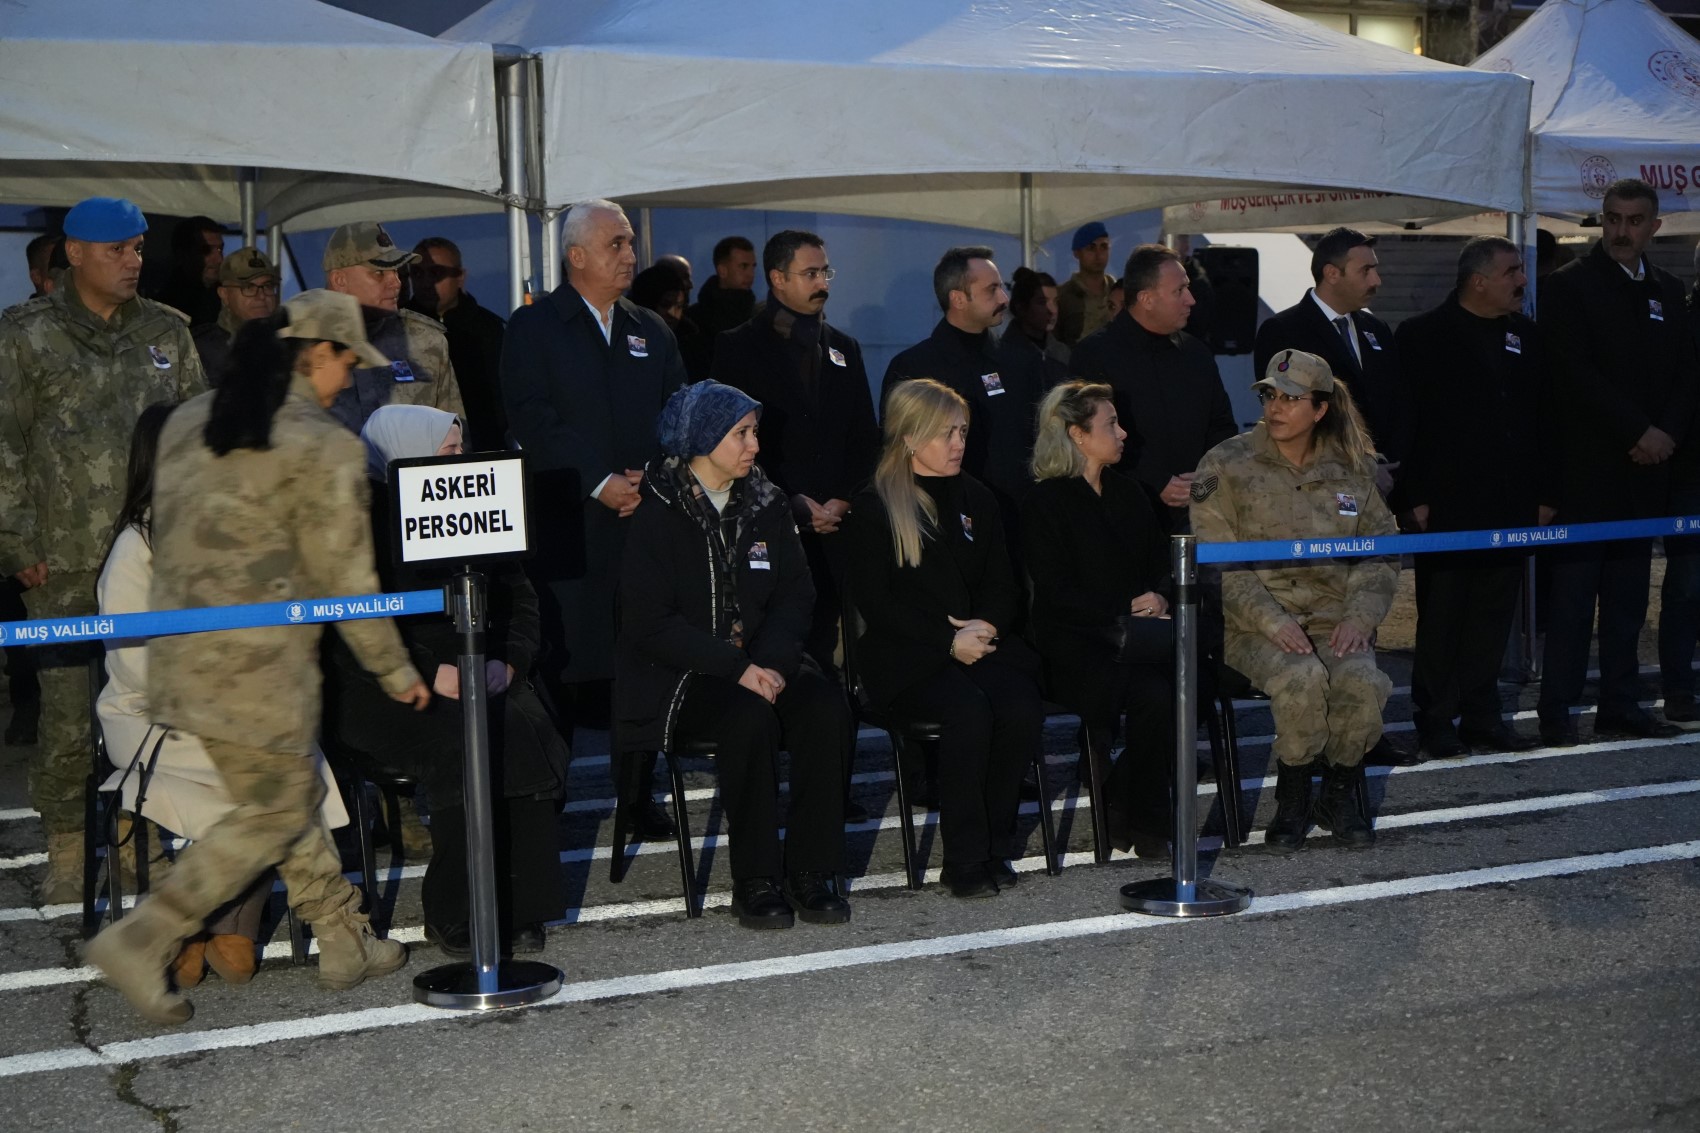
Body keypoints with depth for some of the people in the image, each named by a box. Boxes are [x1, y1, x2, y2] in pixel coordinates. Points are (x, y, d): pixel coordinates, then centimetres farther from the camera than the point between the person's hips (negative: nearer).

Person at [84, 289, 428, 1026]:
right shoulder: (325, 450, -14)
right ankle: (142, 941, 7)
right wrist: (396, 671, 1)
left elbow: (167, 534, 14)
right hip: (258, 667, -8)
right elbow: (345, 581, -11)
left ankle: (344, 943, 28)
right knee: (272, 813, 7)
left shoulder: (191, 420, 8)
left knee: (293, 794, 19)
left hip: (180, 652, 9)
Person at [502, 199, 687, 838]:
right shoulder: (533, 328, 3)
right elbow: (532, 419, -8)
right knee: (566, 665, -6)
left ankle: (638, 794, 15)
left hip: (647, 518, 4)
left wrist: (651, 477, -7)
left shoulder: (652, 332, 18)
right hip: (568, 525, -4)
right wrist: (597, 483, -14)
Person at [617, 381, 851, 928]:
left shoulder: (766, 504, 10)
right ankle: (756, 881, -21)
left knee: (825, 708, -25)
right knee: (749, 717, -34)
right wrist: (736, 668, -21)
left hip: (763, 660, 5)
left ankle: (811, 871, -17)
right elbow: (650, 624, -13)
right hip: (679, 674, -5)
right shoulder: (656, 513, -7)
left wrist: (771, 661, -13)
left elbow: (795, 593, 7)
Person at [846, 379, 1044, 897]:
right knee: (969, 709, -33)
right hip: (906, 659, -4)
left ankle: (995, 842, -12)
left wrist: (986, 627, -8)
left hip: (982, 643, 5)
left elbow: (1003, 586, 16)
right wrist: (949, 641, -15)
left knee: (1023, 707, -26)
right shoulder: (872, 508, 1)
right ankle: (964, 860, -22)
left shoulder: (977, 499, 18)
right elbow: (874, 600, -6)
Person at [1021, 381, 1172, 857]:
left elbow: (1161, 564, 20)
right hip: (1075, 645, -6)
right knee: (1153, 695, -32)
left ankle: (1122, 800, -7)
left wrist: (1158, 598, -3)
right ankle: (1143, 822, -11)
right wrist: (1126, 610, -14)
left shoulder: (1127, 493, 21)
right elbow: (1056, 592, -9)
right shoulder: (1045, 502, -1)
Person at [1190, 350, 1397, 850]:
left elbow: (1381, 554, 10)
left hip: (1335, 619, 3)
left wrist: (1359, 616, -8)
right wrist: (1271, 620, -18)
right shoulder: (1226, 466, 1)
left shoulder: (1352, 470, 11)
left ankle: (1340, 790, 0)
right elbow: (1219, 564, -6)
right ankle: (1293, 793, -6)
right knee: (1303, 677, -33)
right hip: (1256, 623, -2)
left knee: (1362, 681, -28)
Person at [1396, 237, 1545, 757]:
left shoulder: (1526, 336, 13)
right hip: (1446, 505, -5)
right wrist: (1417, 498, -12)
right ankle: (1435, 724, 7)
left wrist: (1541, 493, 11)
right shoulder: (1423, 335, -5)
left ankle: (1481, 715, 18)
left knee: (1494, 614, 9)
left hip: (1509, 507, 6)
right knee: (1441, 616, 1)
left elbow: (1541, 416, 16)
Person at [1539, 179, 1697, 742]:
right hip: (1585, 465, -5)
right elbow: (1574, 374, -11)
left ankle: (1621, 705, 14)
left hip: (1647, 465, 5)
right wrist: (1638, 432, -14)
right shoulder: (1569, 285, -2)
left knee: (1629, 595, 8)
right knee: (1572, 595, -5)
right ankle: (1556, 711, -1)